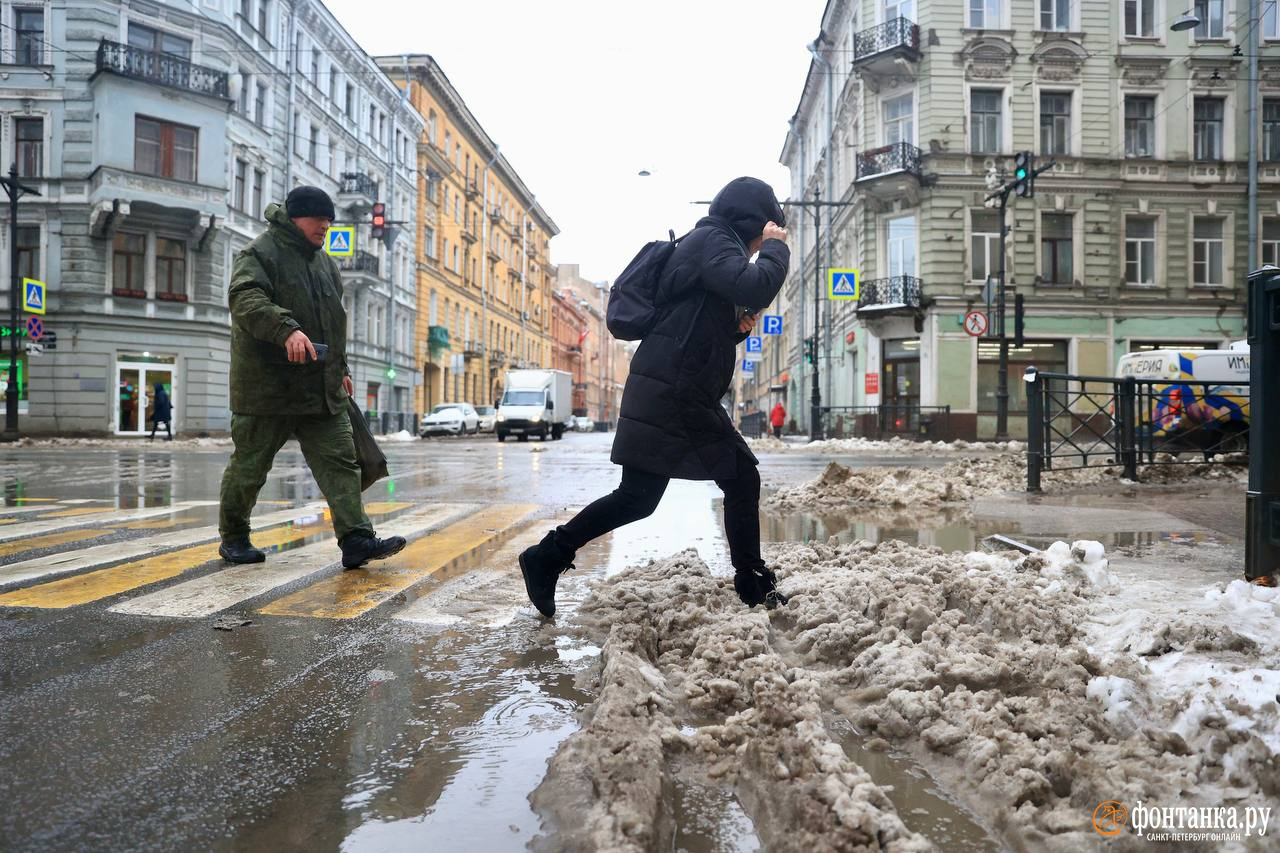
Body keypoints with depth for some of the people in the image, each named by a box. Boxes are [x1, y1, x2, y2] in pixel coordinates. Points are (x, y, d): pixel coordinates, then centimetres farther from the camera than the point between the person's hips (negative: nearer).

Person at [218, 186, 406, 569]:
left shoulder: (325, 263, 18)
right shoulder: (260, 253, -7)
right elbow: (246, 299, -25)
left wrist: (341, 368, 25)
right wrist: (286, 329, -41)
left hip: (321, 387, 7)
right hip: (268, 384, -6)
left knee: (340, 461, -3)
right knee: (250, 465, 7)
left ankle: (356, 540, -6)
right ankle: (233, 537, 25)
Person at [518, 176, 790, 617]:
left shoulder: (711, 246, 26)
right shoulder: (710, 240, -5)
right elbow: (755, 288, -24)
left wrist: (739, 326, 11)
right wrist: (777, 248, -5)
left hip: (691, 397, 11)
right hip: (669, 393, -11)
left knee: (742, 478, 9)